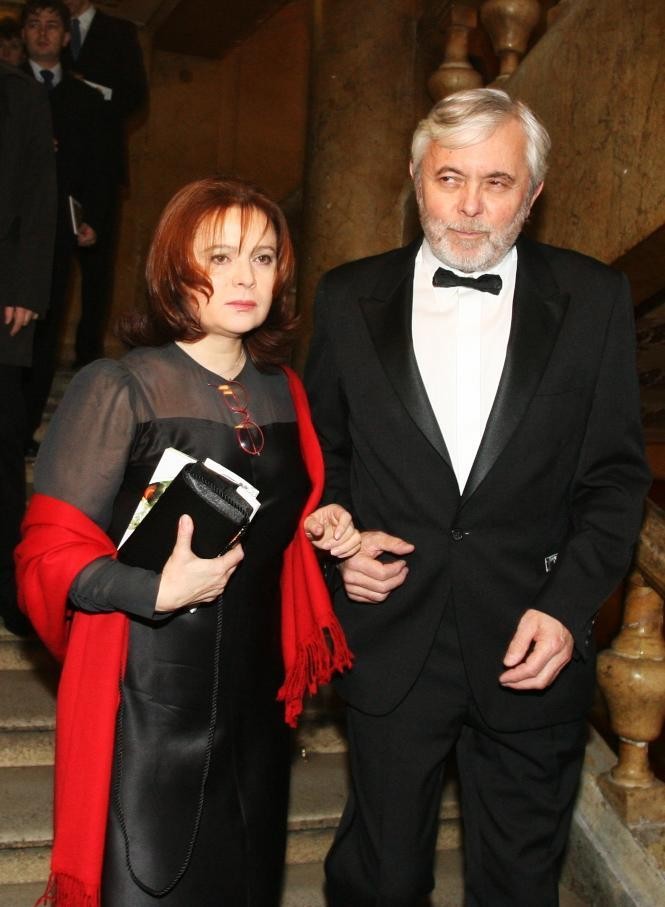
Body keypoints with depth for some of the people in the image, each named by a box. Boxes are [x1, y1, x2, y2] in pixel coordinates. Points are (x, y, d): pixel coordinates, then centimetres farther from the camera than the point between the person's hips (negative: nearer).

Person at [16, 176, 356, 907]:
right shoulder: (117, 390, -12)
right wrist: (159, 591, -27)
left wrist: (318, 527, 1)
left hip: (254, 696, 6)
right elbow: (49, 554, -13)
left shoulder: (282, 390, 7)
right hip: (147, 704, -5)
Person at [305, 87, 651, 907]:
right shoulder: (351, 297, 0)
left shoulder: (593, 299, -3)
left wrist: (568, 604, -11)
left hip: (532, 649, 0)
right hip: (391, 641, 1)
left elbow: (617, 474, -1)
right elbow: (321, 447, 10)